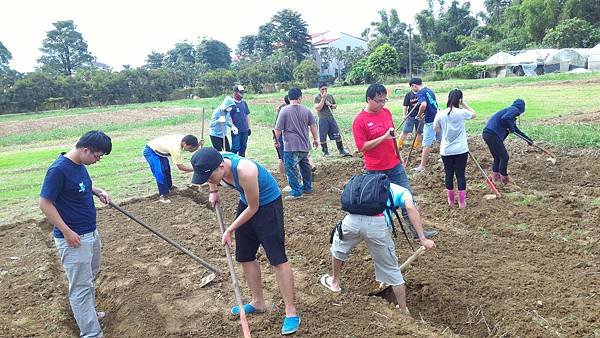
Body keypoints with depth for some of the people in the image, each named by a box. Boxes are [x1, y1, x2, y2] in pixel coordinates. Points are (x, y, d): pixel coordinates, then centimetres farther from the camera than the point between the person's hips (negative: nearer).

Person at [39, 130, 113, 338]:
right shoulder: (58, 169, -22)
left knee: (90, 277, 24)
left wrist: (98, 191, 5)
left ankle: (88, 313, 44)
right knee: (81, 286, 0)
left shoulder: (79, 165, 3)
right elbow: (45, 204, -20)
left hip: (91, 232, 9)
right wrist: (67, 231, -22)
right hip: (73, 238, -9)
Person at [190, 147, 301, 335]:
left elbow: (253, 208, -23)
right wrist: (213, 191, 1)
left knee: (277, 259, -10)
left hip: (267, 205, -8)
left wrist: (229, 230, -15)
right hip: (246, 203, 8)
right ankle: (258, 302, 28)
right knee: (245, 257, 11)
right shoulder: (215, 163, -16)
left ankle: (291, 312, 0)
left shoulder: (245, 171, -37)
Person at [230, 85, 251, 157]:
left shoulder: (244, 102, 11)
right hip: (236, 131, -6)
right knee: (235, 148, -8)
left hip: (245, 130, 6)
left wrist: (249, 127, 14)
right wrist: (232, 127, -18)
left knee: (243, 147, 13)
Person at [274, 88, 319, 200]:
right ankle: (307, 187, 31)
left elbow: (278, 129, -8)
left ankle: (296, 191, -3)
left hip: (291, 146, -6)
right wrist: (315, 138, 19)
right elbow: (313, 125, 8)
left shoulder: (284, 110, -8)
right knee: (305, 165, 21)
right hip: (304, 145, 6)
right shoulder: (306, 110, 5)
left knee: (291, 168, -2)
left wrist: (276, 140, 6)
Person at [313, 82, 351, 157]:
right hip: (322, 119, -3)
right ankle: (325, 152, 16)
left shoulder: (330, 96, 11)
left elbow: (335, 106, 18)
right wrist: (323, 98, -15)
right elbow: (318, 108, -15)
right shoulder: (317, 97, -2)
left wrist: (330, 105, -3)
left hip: (331, 118, 4)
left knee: (337, 136, 2)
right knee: (322, 137, 2)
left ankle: (342, 151, 9)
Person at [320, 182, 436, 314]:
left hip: (353, 218, 3)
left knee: (338, 246, 35)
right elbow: (410, 208, 2)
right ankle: (404, 310, 30)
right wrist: (423, 239, 0)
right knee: (391, 269, 17)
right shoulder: (403, 191, 26)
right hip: (377, 223, -3)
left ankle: (334, 282, 52)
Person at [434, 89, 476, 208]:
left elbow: (436, 129, 7)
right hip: (461, 150, -1)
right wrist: (464, 104, 9)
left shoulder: (440, 114, -8)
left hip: (446, 151, 1)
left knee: (449, 175, 12)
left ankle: (451, 200, 23)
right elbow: (474, 114, 11)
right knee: (461, 175, 7)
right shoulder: (462, 112, -11)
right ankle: (462, 202, 14)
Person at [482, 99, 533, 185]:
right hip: (492, 134, -9)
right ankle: (504, 180, 12)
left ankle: (495, 177, 31)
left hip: (487, 134, 9)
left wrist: (528, 139, 43)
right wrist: (510, 127, -6)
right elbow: (504, 118, -23)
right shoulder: (514, 110, -1)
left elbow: (516, 130, 38)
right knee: (504, 157, 3)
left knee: (497, 157, 22)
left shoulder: (511, 110, 28)